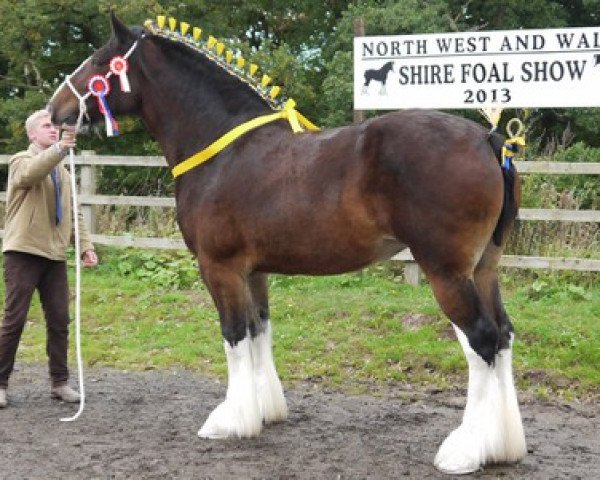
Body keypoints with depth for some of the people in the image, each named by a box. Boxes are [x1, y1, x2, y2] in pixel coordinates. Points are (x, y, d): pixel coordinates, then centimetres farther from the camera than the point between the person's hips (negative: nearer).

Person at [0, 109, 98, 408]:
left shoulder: (62, 171, 18)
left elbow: (73, 213, 18)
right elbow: (30, 173, -28)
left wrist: (85, 246, 4)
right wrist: (60, 148, -43)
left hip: (55, 254, 6)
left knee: (59, 320, 4)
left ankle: (60, 382, 12)